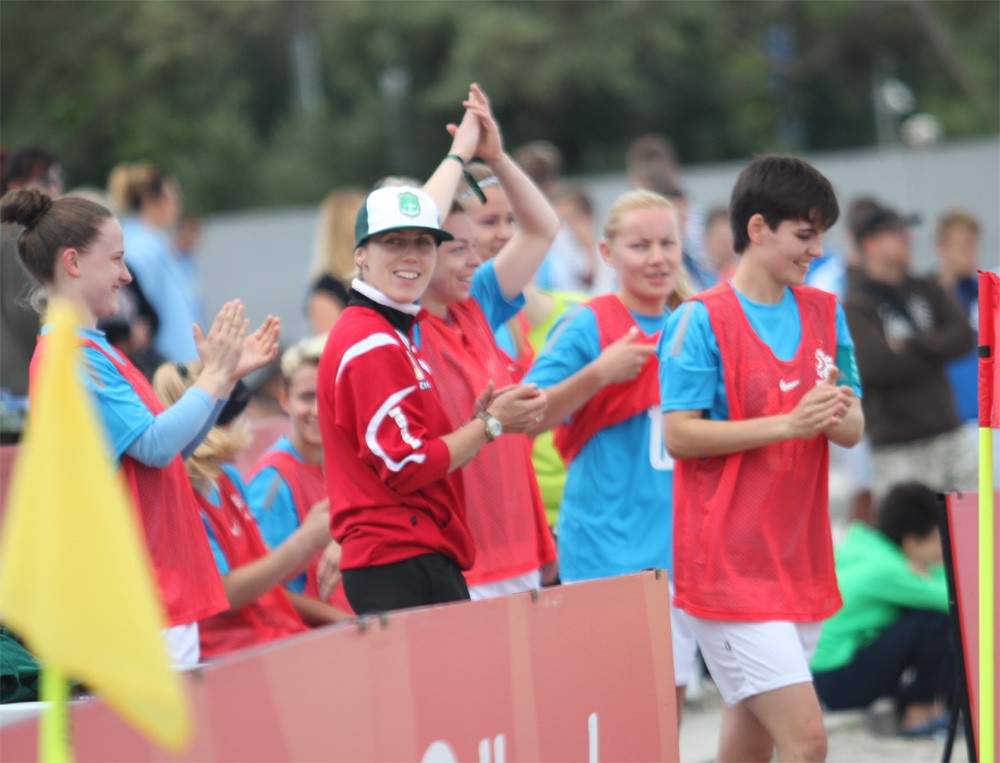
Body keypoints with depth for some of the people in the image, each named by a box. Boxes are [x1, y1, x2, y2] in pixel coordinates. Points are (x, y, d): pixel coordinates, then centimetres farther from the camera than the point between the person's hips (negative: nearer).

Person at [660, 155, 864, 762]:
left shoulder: (825, 314, 11)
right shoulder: (702, 320, -8)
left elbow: (854, 430, 10)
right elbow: (679, 436, -13)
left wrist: (836, 416, -15)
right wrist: (788, 423, -20)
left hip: (801, 564, 7)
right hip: (729, 569, -7)